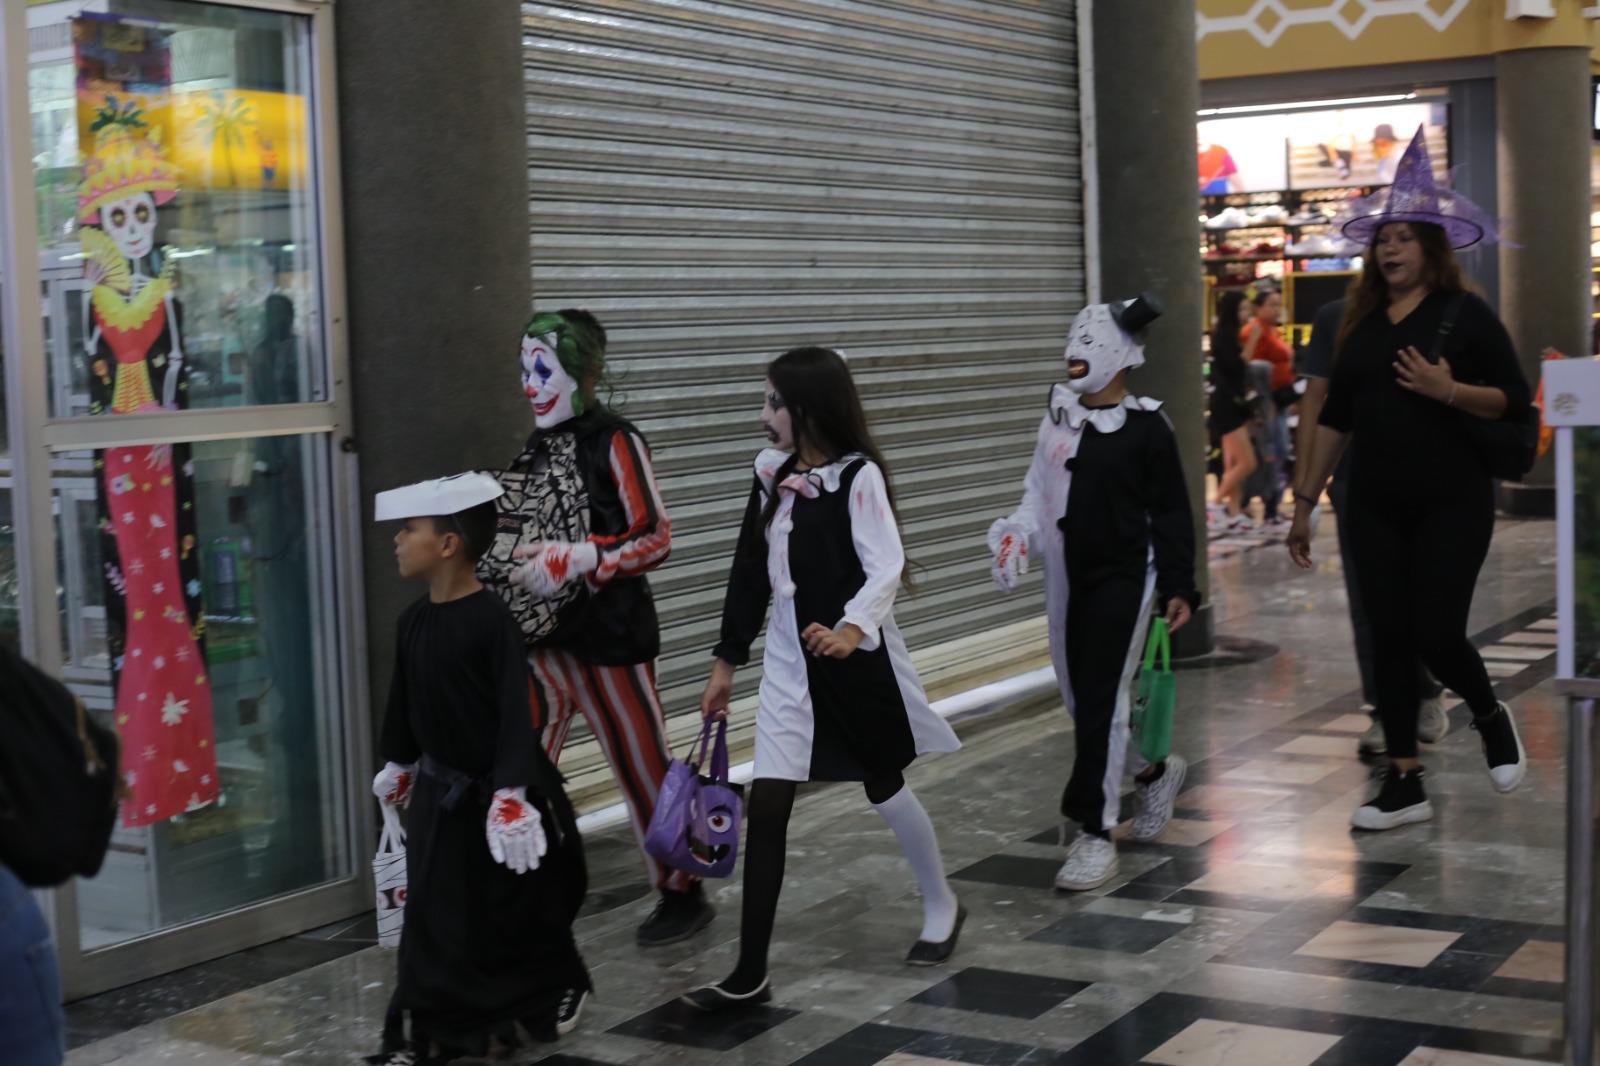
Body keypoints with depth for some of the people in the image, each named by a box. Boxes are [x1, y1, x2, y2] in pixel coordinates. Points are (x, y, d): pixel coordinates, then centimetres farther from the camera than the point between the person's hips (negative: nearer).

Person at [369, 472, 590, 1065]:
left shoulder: (491, 621, -22)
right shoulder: (413, 620, 0)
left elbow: (515, 714, -23)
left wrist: (511, 794, -27)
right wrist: (399, 765, 25)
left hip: (494, 791, -6)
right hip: (438, 790, 6)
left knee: (519, 910, 11)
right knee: (437, 913, 6)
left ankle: (558, 990, 35)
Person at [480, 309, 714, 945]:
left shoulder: (614, 444, -12)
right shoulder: (540, 448, 10)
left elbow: (654, 539, -16)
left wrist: (575, 559, -26)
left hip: (606, 633, -7)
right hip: (545, 635, 7)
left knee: (642, 768, 5)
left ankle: (683, 895, 20)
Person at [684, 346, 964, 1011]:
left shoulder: (859, 476, -13)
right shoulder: (772, 475, 5)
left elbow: (886, 570, -20)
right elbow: (750, 574, 10)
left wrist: (852, 629, -39)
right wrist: (726, 663, 11)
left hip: (856, 658, -5)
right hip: (790, 661, 5)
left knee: (884, 787, 12)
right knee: (765, 808, -3)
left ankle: (942, 908, 38)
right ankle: (750, 975, 0)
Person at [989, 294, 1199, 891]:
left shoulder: (1147, 429, -7)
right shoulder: (1059, 421, 7)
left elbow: (1172, 516, -3)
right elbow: (1039, 498, 13)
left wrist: (1179, 588, -5)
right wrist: (1014, 537, -5)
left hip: (1123, 579, -6)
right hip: (1068, 579, 6)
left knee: (1101, 704, -9)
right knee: (1082, 701, 13)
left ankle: (1096, 835, -2)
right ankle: (1155, 772, 39)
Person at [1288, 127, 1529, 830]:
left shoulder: (1465, 315, -4)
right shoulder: (1362, 324, 9)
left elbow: (1513, 399, -7)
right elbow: (1335, 419, 12)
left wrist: (1448, 390, -24)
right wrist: (1306, 500, 11)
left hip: (1451, 503, -4)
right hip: (1376, 508, 5)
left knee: (1437, 634, -8)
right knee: (1389, 640, 4)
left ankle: (1491, 718, 25)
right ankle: (1404, 785, 12)